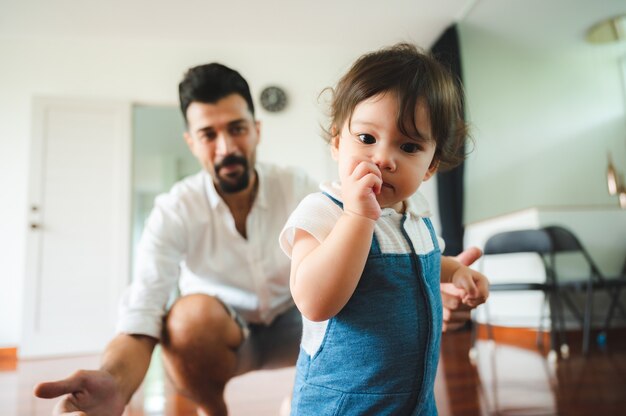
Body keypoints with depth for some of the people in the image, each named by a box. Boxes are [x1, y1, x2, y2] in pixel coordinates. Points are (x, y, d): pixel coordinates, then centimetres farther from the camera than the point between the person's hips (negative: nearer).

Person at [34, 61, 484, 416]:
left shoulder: (299, 189, -15)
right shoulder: (175, 211, -20)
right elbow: (141, 315, -30)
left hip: (294, 324, 2)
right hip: (220, 334, -1)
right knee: (193, 314, -36)